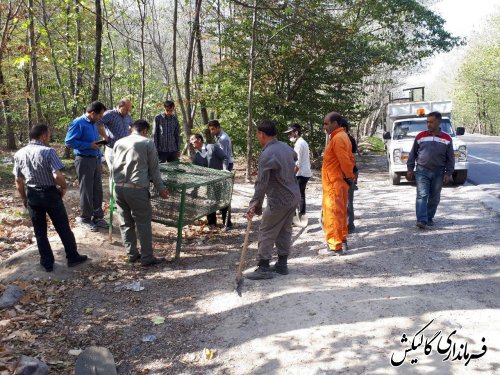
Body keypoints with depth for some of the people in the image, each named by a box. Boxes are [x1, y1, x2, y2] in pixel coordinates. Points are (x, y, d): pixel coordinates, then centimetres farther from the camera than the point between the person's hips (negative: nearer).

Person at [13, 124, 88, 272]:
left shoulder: (19, 154, 0)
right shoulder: (48, 151, -15)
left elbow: (18, 181, 5)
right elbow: (57, 176, -24)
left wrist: (24, 198, 16)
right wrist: (64, 187, -4)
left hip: (32, 195, 4)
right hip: (50, 193, -4)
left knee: (39, 231, 13)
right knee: (63, 228, 11)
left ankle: (47, 263, 21)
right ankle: (73, 257, 21)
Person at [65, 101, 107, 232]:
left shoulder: (93, 124, 14)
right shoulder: (78, 123, -12)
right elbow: (69, 141, -18)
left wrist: (99, 159, 16)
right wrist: (89, 145, -19)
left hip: (95, 159, 8)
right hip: (84, 160, -8)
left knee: (97, 189, 10)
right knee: (86, 191, 0)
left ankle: (97, 216, 21)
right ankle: (84, 218, 13)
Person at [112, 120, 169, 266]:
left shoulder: (119, 143, 14)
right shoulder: (148, 143, 1)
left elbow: (115, 165, 21)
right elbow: (154, 169, 2)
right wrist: (161, 188, 10)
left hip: (118, 187, 5)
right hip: (136, 188, -5)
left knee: (125, 223, 14)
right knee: (143, 223, 3)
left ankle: (132, 254, 22)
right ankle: (147, 258, 7)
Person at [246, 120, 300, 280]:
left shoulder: (267, 154, -20)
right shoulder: (286, 147, 7)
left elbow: (261, 183, -23)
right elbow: (294, 157, 32)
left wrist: (254, 206, -20)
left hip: (278, 200, -8)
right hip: (294, 197, 9)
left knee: (266, 232, 0)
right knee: (285, 230, 16)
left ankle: (263, 268, 3)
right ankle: (282, 264, 24)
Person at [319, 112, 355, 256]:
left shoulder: (338, 139, -18)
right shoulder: (342, 136, 15)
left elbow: (345, 160, -23)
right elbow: (349, 159, 16)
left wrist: (349, 176, -11)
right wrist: (349, 176, 11)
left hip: (333, 183, -10)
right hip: (340, 182, 10)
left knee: (332, 214, -5)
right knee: (340, 213, 17)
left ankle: (335, 247, 0)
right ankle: (342, 240, 27)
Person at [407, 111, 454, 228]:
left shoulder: (447, 138, 3)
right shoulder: (420, 136, 2)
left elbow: (450, 158, 6)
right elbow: (413, 154, 8)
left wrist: (448, 173, 0)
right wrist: (410, 169, 4)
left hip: (438, 173, 1)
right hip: (422, 171, -1)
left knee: (434, 198, 9)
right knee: (422, 195, -11)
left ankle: (429, 218, 23)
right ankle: (421, 220, -15)